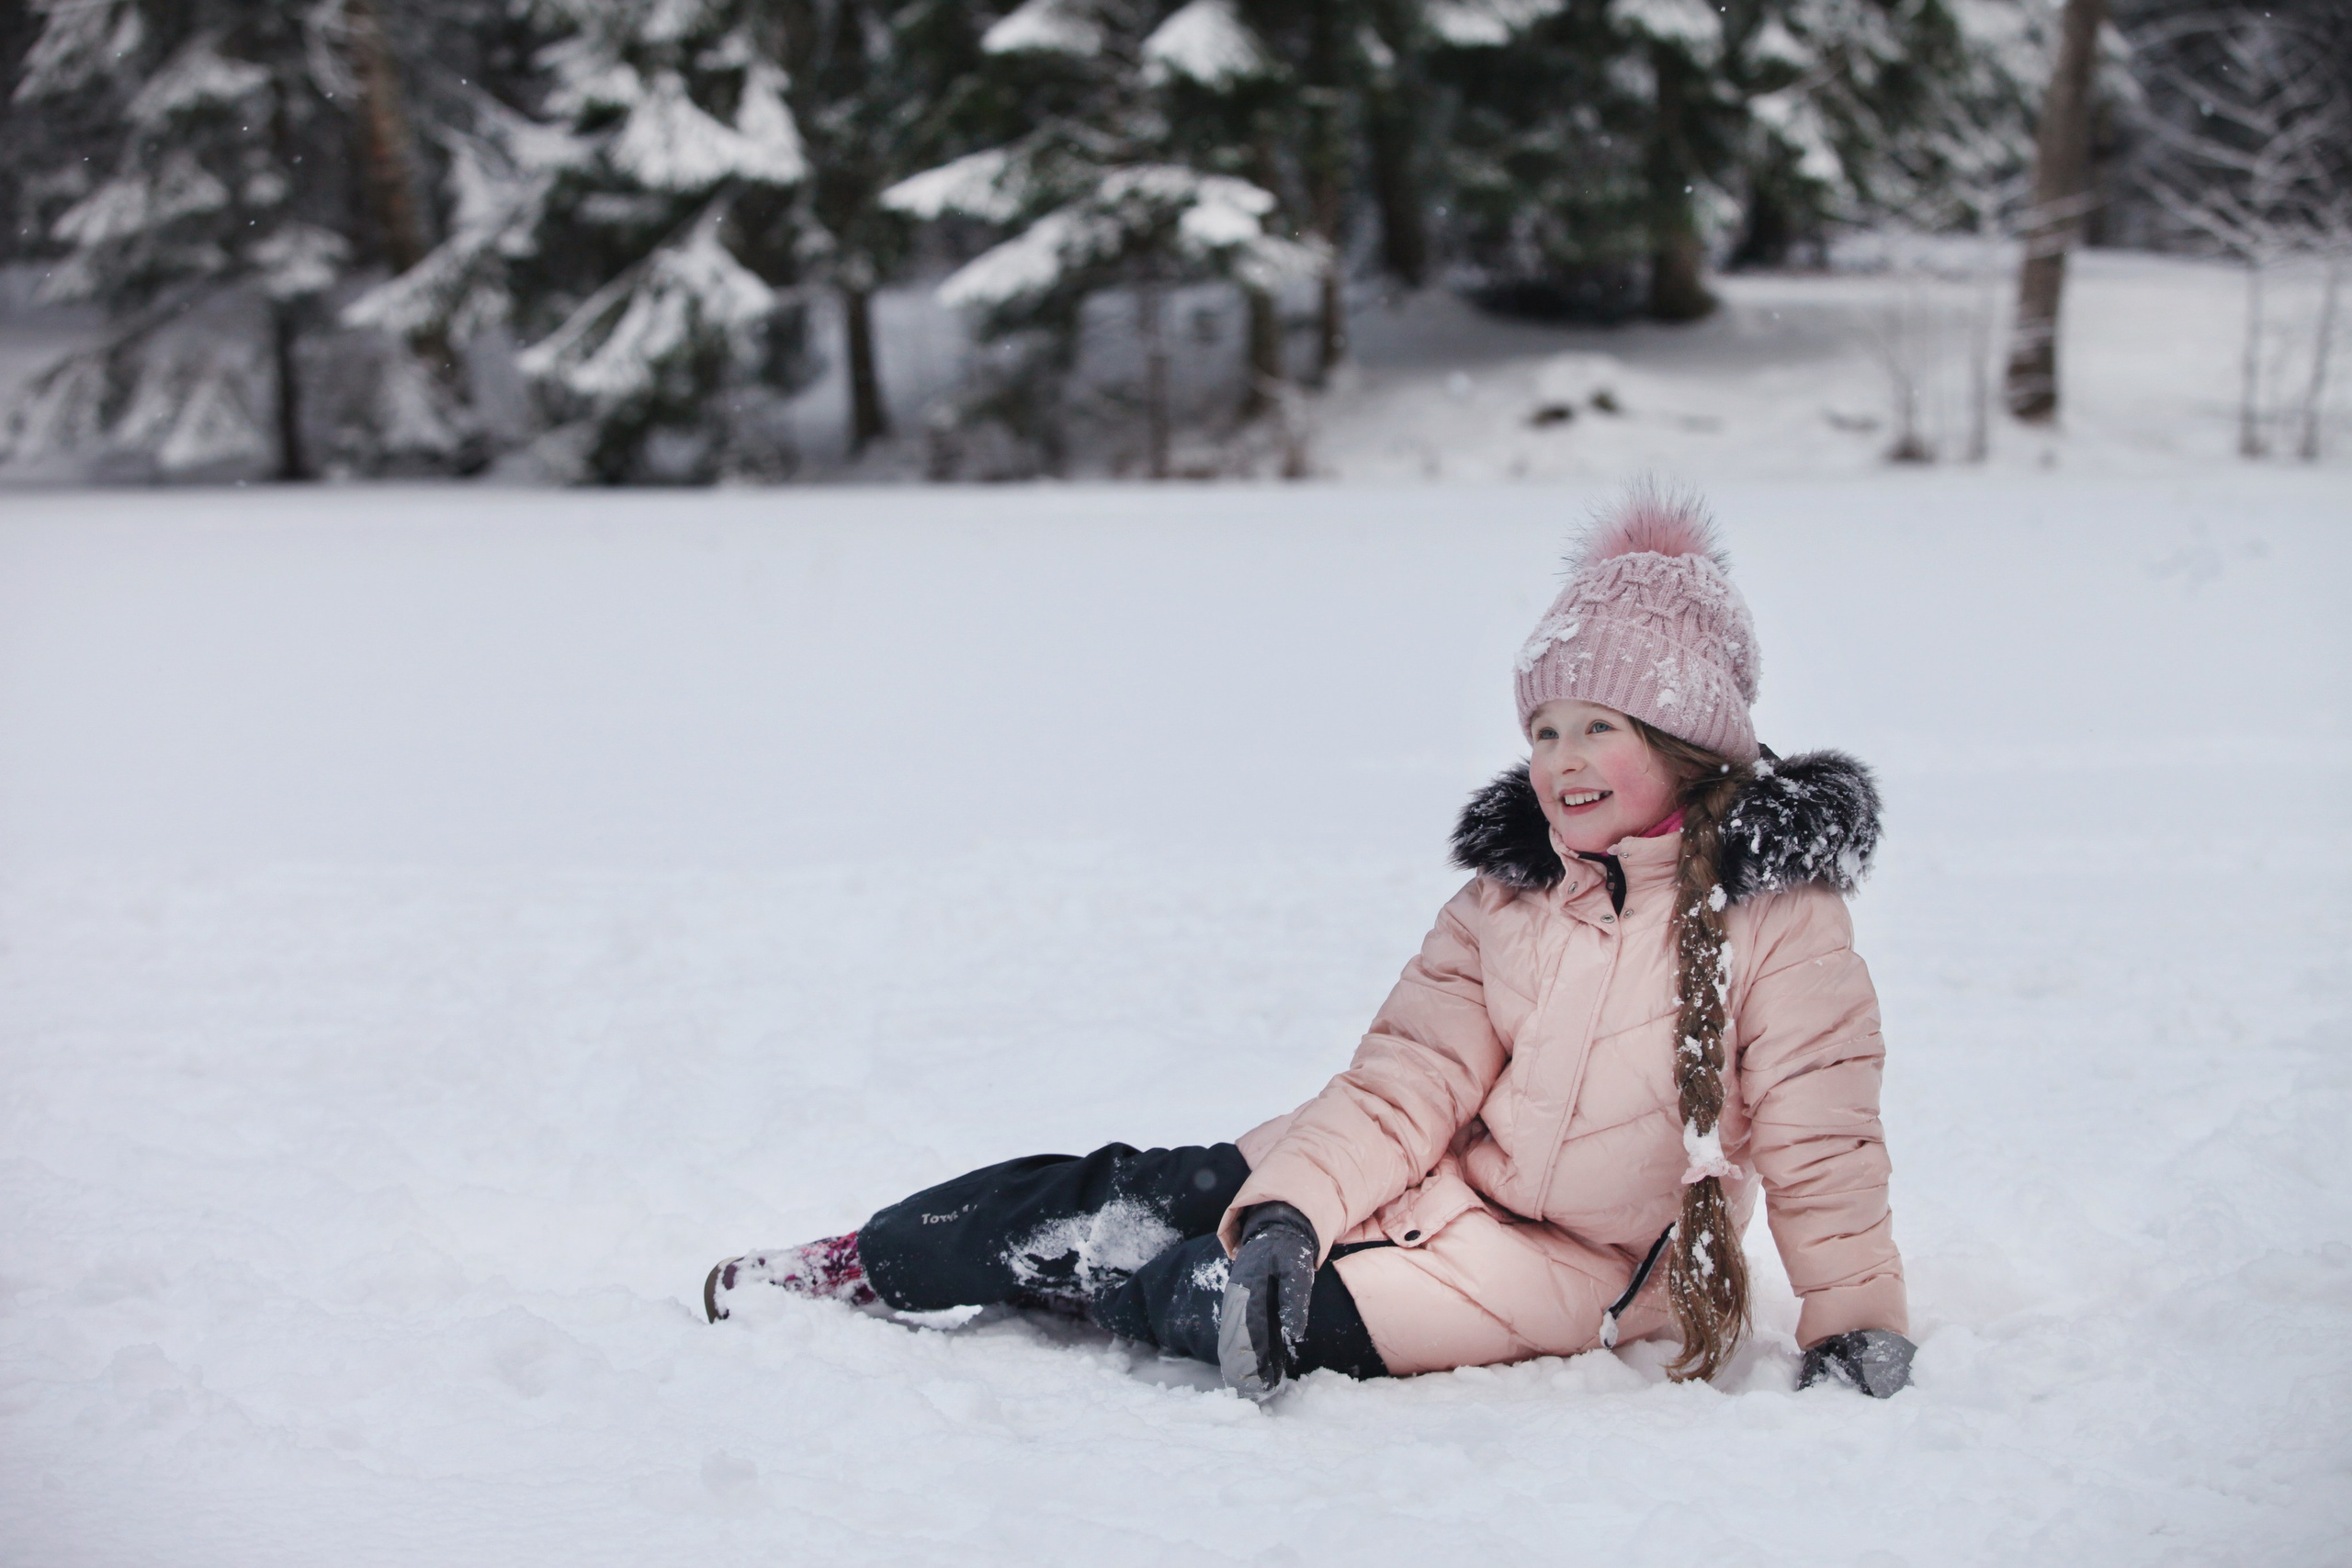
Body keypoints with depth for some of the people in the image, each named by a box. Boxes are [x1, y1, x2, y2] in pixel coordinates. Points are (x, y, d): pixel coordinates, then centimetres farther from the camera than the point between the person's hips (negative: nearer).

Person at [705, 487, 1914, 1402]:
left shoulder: (1775, 909, -14)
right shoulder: (1509, 891, 4)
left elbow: (1818, 1139, -11)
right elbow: (1410, 1075, -4)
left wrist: (1859, 1326, -15)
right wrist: (1286, 1213, -18)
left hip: (1572, 1263, -6)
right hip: (1434, 1174, 6)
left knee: (1201, 1296, -22)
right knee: (1135, 1194, -4)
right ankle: (862, 1268, 12)